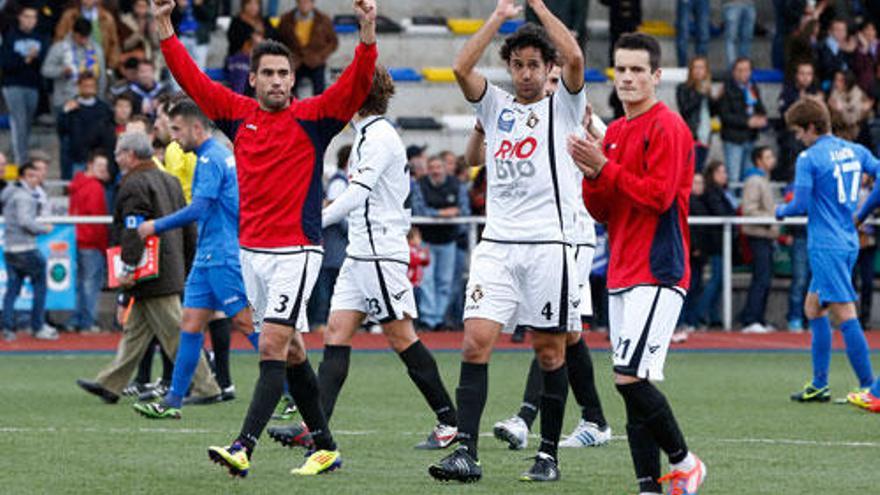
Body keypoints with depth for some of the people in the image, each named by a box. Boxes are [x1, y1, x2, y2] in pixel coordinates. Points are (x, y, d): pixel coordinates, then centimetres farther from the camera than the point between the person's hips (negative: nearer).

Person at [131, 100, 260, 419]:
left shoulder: (211, 159, -13)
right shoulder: (221, 155, 17)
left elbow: (199, 209, -21)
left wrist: (157, 226, -13)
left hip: (223, 257, -10)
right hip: (209, 256, 10)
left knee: (245, 321, -8)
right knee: (191, 322, 6)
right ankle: (173, 401, 5)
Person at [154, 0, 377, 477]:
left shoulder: (311, 117, -3)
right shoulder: (238, 113, 8)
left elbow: (357, 82, -14)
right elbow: (190, 76, 12)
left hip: (296, 251, -6)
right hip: (251, 251, 6)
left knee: (272, 347, -14)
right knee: (290, 350, 11)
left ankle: (244, 448, -22)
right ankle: (325, 447, 20)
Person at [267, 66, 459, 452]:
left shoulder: (379, 136, -13)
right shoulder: (369, 135, 18)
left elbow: (359, 192, -23)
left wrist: (315, 222, -24)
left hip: (381, 253, -10)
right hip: (360, 254, 10)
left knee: (400, 337, -4)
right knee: (336, 333, 1)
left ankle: (449, 421, 4)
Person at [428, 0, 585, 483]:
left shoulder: (562, 108, 5)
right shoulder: (495, 106, 15)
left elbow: (574, 58, -14)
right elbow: (461, 67, -1)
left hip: (548, 244, -3)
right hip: (496, 245, 3)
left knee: (549, 351, 2)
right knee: (475, 344, -9)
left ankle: (548, 455, 11)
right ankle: (466, 452, -12)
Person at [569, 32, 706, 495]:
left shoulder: (667, 127, -8)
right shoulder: (614, 132, 17)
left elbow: (658, 195, -17)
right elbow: (600, 211, 16)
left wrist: (604, 167, -17)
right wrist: (591, 174, -4)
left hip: (657, 273, -8)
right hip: (622, 274, 8)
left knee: (630, 378, -15)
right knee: (633, 386, 4)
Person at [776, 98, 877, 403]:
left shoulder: (809, 159, -11)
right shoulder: (856, 152, 9)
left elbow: (801, 206, -13)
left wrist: (780, 211, 8)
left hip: (826, 246, -8)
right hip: (849, 242, 8)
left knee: (845, 316, -9)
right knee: (813, 309, 17)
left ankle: (868, 386, -11)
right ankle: (819, 385, 18)